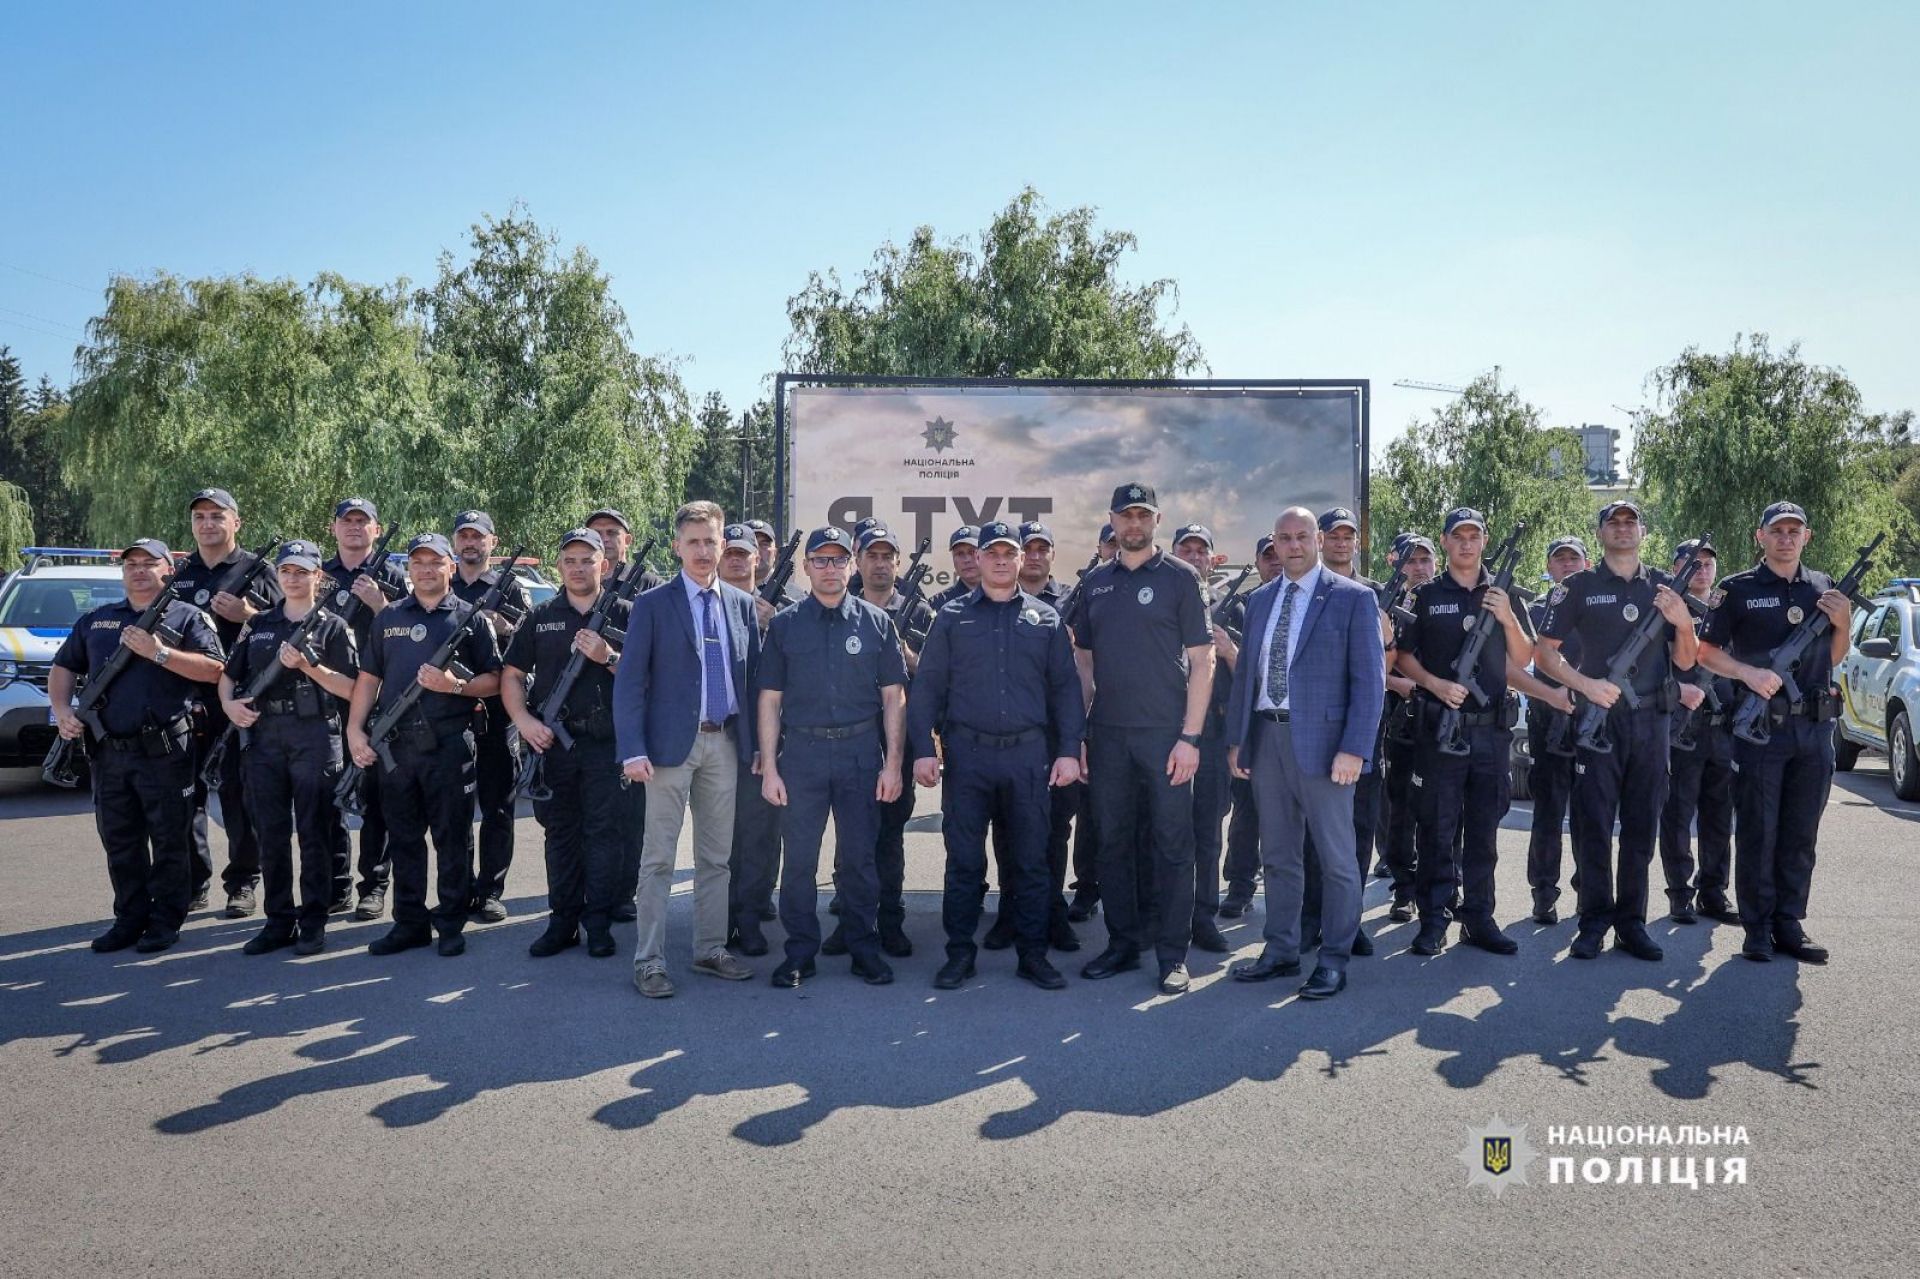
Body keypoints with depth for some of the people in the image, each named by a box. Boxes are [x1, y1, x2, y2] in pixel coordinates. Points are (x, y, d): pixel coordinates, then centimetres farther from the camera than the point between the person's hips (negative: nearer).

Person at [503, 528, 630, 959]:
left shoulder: (624, 613, 5)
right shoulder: (539, 618, 10)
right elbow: (512, 676, 9)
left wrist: (608, 657, -16)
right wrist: (523, 720, -7)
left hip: (606, 741, -2)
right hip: (552, 741, 2)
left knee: (603, 832, -1)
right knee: (560, 833, 9)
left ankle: (599, 924, 7)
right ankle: (563, 921, 18)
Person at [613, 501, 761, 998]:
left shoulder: (743, 604, 9)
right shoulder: (652, 605, -2)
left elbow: (755, 676, 11)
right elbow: (629, 681, -5)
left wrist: (759, 743, 6)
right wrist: (633, 750, -14)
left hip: (725, 743, 4)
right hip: (672, 743, -4)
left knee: (716, 856, 11)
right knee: (659, 858, 0)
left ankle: (710, 950, 22)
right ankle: (649, 961, 8)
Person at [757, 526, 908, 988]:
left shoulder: (876, 622, 5)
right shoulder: (784, 624, 6)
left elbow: (893, 696, 4)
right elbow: (770, 699, 5)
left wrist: (892, 763, -3)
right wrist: (769, 768, -2)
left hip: (861, 751, 0)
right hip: (801, 751, 0)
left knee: (860, 857, 6)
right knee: (798, 858, 4)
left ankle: (864, 949, 19)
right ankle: (800, 952, 16)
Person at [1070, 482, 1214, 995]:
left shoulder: (1179, 578, 0)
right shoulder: (1093, 584, 11)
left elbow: (1201, 662, -3)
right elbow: (1084, 661, 14)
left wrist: (1190, 736, -11)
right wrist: (1078, 733, 6)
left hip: (1165, 734, -4)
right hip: (1107, 735, 4)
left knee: (1171, 844, 1)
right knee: (1113, 842, 9)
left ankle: (1173, 953, 10)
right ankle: (1123, 943, 22)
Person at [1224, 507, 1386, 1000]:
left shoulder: (1353, 599, -3)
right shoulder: (1260, 600, 14)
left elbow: (1368, 679, -8)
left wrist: (1354, 749, -15)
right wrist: (1236, 738, 10)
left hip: (1321, 739, -5)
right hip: (1265, 737, 5)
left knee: (1336, 857, 2)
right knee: (1277, 856, 12)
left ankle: (1333, 962, 12)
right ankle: (1280, 951, 23)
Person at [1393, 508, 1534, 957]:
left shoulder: (1502, 594, 11)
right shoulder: (1425, 596, 4)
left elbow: (1523, 658, 8)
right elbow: (1403, 656, 4)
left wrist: (1508, 619, -8)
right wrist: (1436, 685, -12)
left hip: (1491, 729, 2)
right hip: (1439, 726, -2)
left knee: (1483, 829, 8)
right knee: (1436, 828, 0)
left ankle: (1479, 919, 16)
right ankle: (1433, 921, 6)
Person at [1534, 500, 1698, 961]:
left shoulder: (1663, 587, 12)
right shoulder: (1579, 587, 3)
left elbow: (1684, 662, 11)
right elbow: (1545, 652, 1)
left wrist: (1683, 622, -8)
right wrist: (1587, 685, -13)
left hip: (1650, 721, 3)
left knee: (1641, 828, 7)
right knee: (1593, 827, -2)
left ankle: (1631, 922, 15)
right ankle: (1594, 921, 7)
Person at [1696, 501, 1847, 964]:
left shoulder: (1823, 587, 13)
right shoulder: (1739, 590, -1)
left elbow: (1833, 657, 19)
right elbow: (1707, 651, -2)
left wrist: (1843, 623, 0)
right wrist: (1750, 673, -17)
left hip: (1814, 729, 4)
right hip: (1759, 726, -4)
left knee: (1801, 835, 9)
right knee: (1757, 833, 0)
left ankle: (1790, 924, 17)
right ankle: (1757, 929, 6)